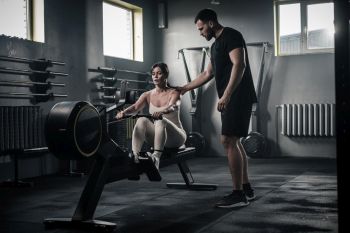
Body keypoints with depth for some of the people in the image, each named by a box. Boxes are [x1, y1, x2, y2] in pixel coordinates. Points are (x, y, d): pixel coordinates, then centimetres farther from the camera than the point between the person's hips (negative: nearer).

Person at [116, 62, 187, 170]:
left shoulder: (174, 93, -5)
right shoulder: (148, 95, 5)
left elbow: (172, 107, -27)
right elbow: (136, 107, -14)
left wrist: (161, 112, -50)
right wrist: (124, 112, -37)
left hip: (175, 137, -3)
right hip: (156, 137, 3)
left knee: (161, 121, -35)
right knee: (142, 120, -26)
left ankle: (156, 157, -52)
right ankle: (134, 156, -40)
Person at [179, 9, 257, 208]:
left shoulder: (231, 36, -9)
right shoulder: (216, 45, 22)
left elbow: (239, 65, -21)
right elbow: (207, 74, 29)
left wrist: (226, 95, -28)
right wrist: (185, 88, 32)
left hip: (238, 97, -10)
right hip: (230, 99, 10)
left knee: (228, 141, -14)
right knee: (234, 142, 11)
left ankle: (238, 194, -11)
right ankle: (246, 189, 18)